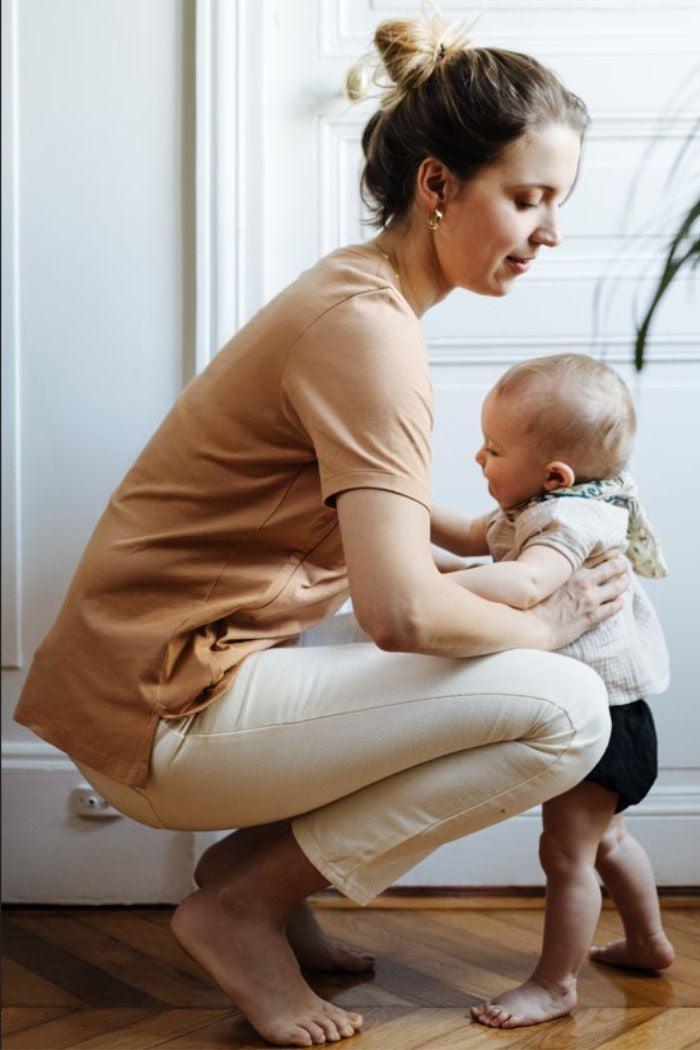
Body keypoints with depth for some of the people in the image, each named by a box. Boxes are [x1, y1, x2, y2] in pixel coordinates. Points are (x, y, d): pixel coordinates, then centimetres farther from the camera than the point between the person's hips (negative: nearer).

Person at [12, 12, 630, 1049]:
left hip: (178, 672, 10)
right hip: (163, 711, -10)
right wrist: (541, 623, -10)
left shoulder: (358, 287, 11)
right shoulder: (366, 323, -20)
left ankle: (260, 875, 13)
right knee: (566, 708, -15)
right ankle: (247, 898, -3)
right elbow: (401, 611, -30)